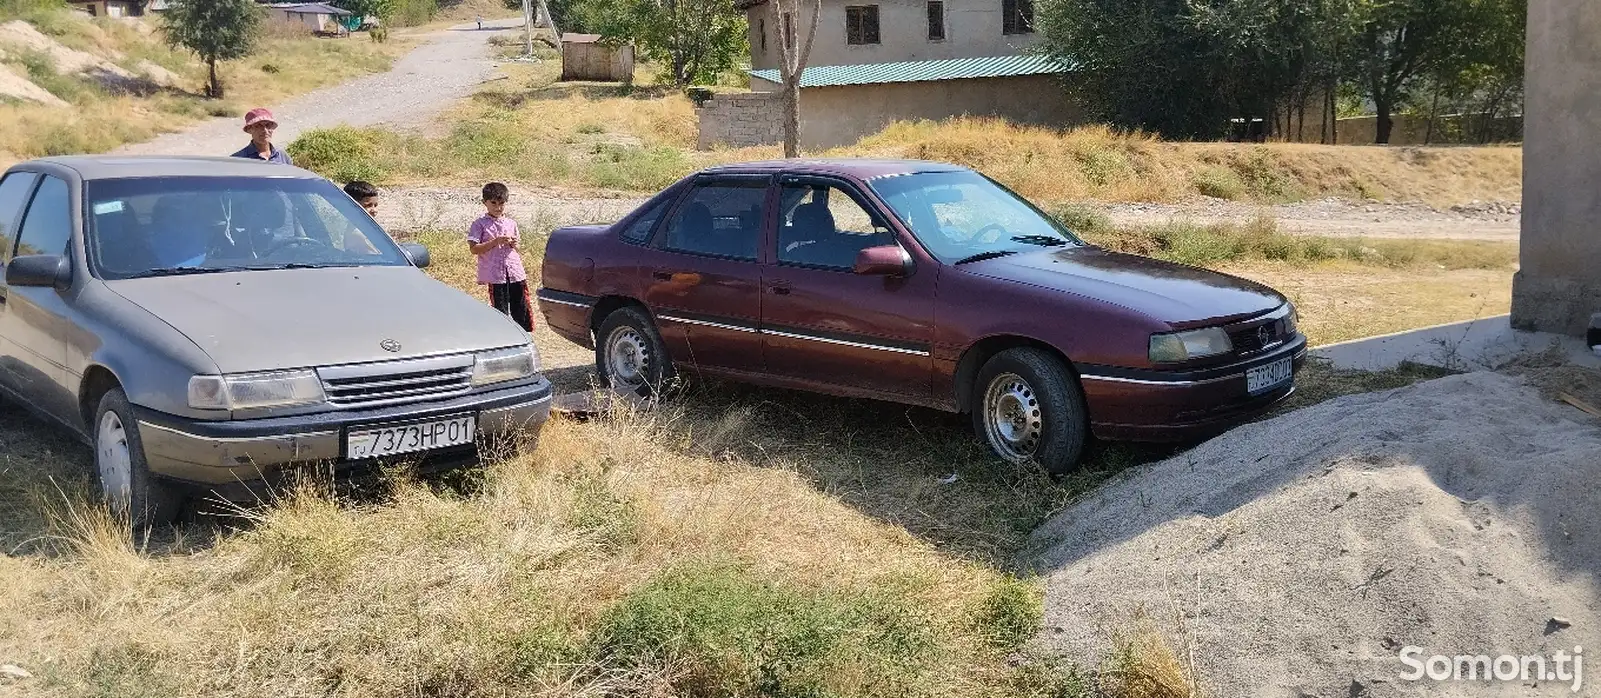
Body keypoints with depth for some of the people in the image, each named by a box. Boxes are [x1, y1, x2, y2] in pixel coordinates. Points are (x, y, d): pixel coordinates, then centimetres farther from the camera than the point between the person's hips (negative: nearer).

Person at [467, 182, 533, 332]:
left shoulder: (511, 224, 13)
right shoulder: (480, 224, 0)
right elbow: (474, 249, -8)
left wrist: (513, 244, -2)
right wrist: (496, 242, -16)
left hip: (516, 273, 4)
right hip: (495, 276, -4)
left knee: (522, 308, 4)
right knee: (500, 311, 2)